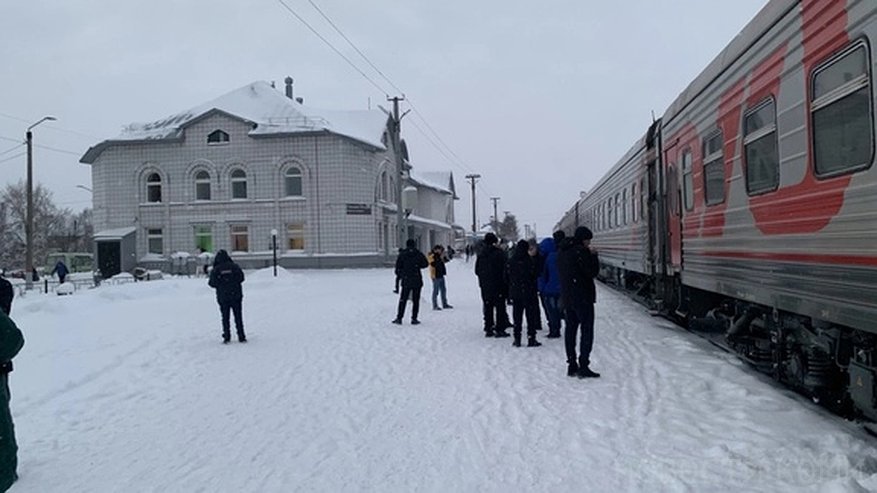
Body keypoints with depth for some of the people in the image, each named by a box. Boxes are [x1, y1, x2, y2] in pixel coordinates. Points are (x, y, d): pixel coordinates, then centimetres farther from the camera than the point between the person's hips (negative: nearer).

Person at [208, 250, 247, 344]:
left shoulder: (216, 270, -6)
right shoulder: (234, 266, -4)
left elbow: (213, 284, -8)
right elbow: (241, 278, -4)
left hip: (223, 298, -1)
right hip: (236, 295, 1)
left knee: (225, 317, 9)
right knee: (238, 317, 7)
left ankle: (226, 337, 4)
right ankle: (241, 337, 7)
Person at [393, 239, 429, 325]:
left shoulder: (402, 254, -1)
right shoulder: (418, 254, -2)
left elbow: (398, 267, 0)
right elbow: (425, 264, 6)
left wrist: (400, 276, 15)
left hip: (406, 281, 1)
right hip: (417, 281, -1)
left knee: (403, 300, 8)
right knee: (416, 300, 5)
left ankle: (399, 318, 4)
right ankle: (414, 319, 3)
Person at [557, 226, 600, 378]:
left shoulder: (562, 252, 13)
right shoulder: (581, 251, -14)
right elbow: (592, 272, -14)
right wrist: (593, 256, -4)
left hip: (567, 296, 9)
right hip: (582, 297, -8)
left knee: (570, 329, 11)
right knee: (587, 330, -5)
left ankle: (572, 365, 14)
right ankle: (583, 366, -9)